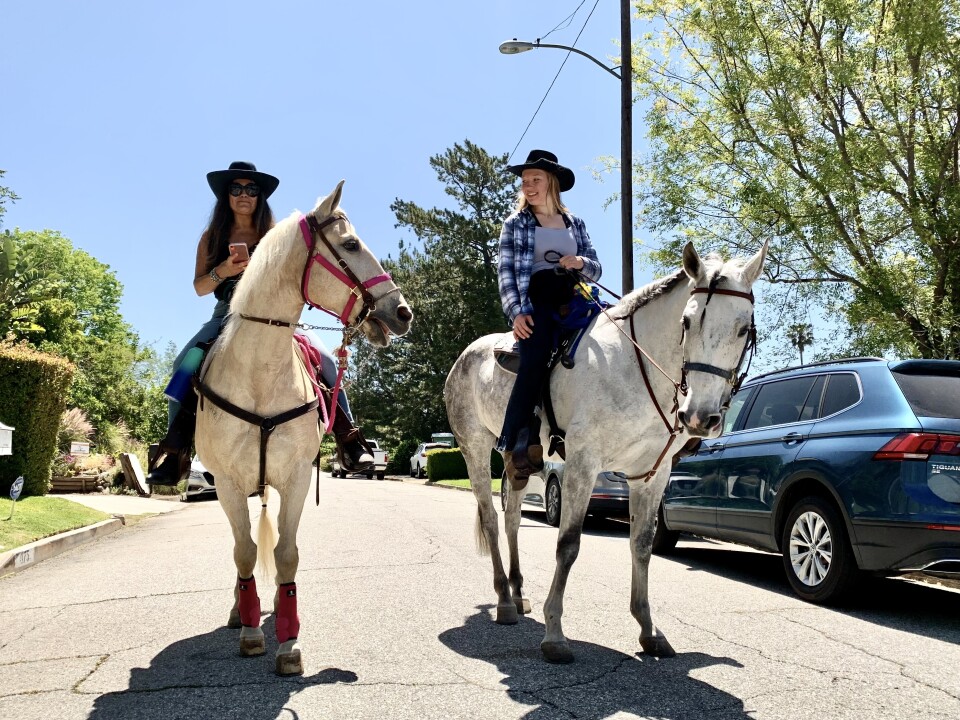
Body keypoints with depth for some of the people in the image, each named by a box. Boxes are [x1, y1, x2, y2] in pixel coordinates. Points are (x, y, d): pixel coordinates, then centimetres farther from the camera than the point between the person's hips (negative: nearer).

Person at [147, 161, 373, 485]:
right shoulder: (212, 238, 10)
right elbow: (199, 287, 6)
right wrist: (225, 270, -14)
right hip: (227, 316, 1)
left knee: (323, 357, -23)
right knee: (184, 363, -25)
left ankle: (347, 437, -17)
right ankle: (176, 450, -19)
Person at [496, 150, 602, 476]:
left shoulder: (575, 224, 20)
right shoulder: (515, 224, 11)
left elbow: (596, 269, 19)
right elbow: (506, 273, 1)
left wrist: (581, 262, -6)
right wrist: (517, 312, -14)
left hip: (572, 301, 4)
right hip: (535, 302, -4)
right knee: (535, 361, -28)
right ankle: (517, 441, -26)